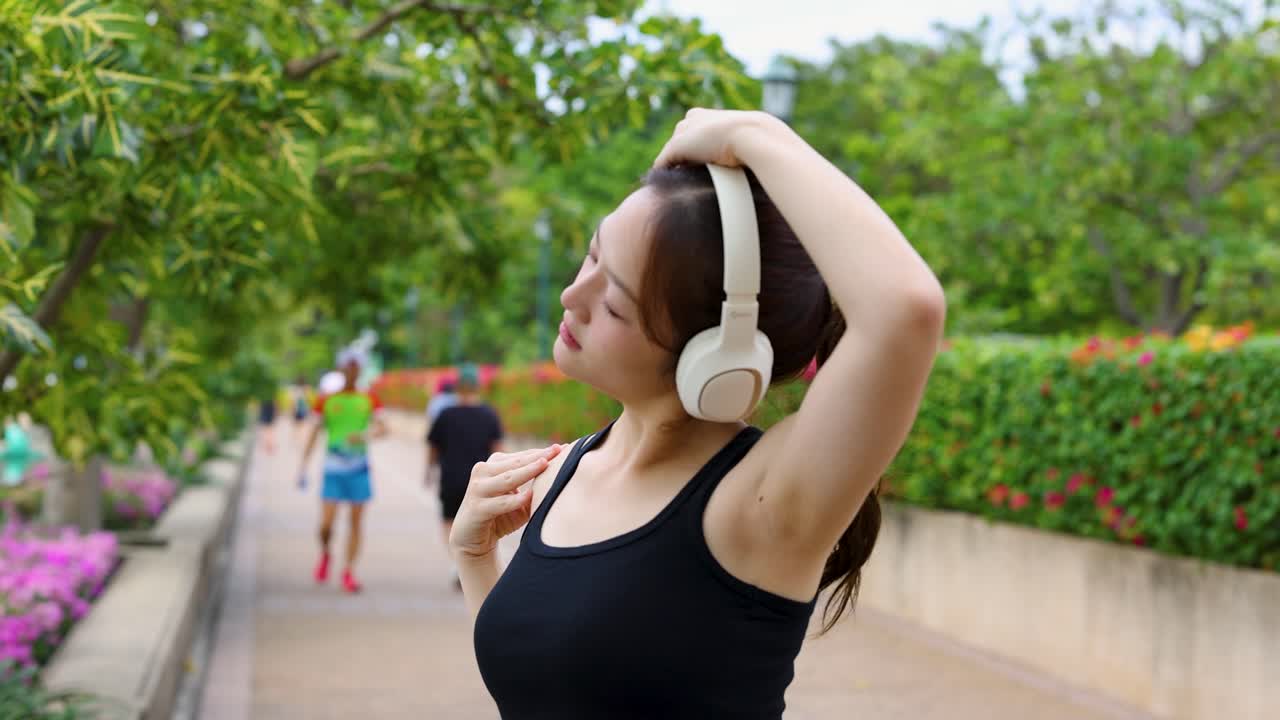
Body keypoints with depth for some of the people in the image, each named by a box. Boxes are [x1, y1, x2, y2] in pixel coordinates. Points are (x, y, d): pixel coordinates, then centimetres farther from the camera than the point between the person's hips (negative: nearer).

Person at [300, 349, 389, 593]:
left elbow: (382, 428, -5)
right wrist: (303, 468, -1)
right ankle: (325, 554, 24)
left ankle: (349, 573, 9)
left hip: (359, 468, 1)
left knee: (356, 521, 0)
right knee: (326, 523, -7)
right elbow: (314, 434, 4)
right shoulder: (326, 401, 4)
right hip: (333, 469, -1)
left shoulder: (369, 400, 6)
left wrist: (365, 436, -26)